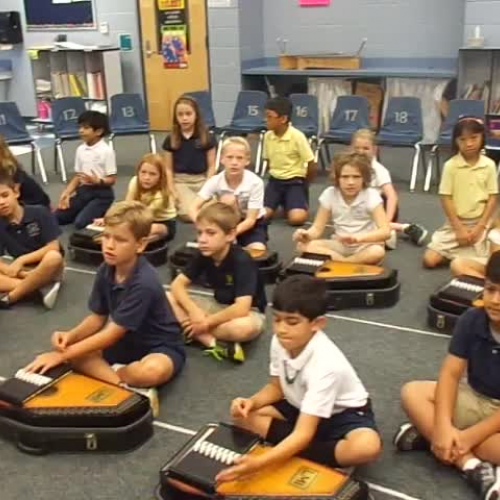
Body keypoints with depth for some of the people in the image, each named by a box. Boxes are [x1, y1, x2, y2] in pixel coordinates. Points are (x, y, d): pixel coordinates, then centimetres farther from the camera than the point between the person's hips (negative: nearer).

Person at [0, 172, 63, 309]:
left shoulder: (40, 213, -12)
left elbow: (53, 248, -13)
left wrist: (21, 260, -15)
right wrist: (12, 269, -23)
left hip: (46, 269, -2)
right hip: (23, 272, 2)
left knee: (53, 257, -38)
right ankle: (42, 286, -27)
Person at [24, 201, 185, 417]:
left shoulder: (144, 283, -31)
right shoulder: (106, 270, -8)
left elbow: (112, 333, -27)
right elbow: (98, 318, 2)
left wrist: (62, 355, -24)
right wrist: (70, 336, -18)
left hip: (159, 347, -7)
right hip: (125, 342, 7)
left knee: (151, 371, -41)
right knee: (68, 346, -11)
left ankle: (104, 372, -9)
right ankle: (125, 387, -19)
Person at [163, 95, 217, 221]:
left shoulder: (207, 137, -1)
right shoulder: (171, 139, 1)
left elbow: (211, 166, 2)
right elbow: (168, 168, 5)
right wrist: (172, 191, -6)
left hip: (202, 180, 1)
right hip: (180, 181, -1)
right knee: (189, 214, -24)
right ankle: (176, 202, 10)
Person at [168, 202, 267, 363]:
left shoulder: (242, 261, -28)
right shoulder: (204, 255, -9)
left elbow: (241, 308, -36)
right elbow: (178, 285, -7)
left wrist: (207, 322, -26)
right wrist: (194, 311, -25)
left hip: (249, 312, -6)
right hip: (219, 306, 7)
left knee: (244, 327, -43)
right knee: (168, 299, -13)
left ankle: (193, 333, -20)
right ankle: (212, 342, -24)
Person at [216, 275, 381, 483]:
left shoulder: (325, 364, -36)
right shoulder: (280, 342, -17)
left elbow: (303, 433, -40)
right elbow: (276, 387, 2)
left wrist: (258, 463, -51)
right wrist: (251, 402, -20)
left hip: (343, 413, -6)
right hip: (302, 408, 6)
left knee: (367, 446, -38)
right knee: (243, 415, -11)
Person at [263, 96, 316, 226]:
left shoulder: (297, 136, -17)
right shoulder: (268, 136, -2)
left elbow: (312, 165, -10)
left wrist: (303, 184, 2)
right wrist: (276, 175, 8)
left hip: (295, 181, -4)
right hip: (275, 180, 4)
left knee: (296, 218, -27)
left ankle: (302, 206, 7)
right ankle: (282, 202, 11)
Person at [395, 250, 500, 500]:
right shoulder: (471, 320, -9)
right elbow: (450, 374, -12)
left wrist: (469, 436, -27)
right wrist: (443, 426, -27)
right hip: (473, 399, 5)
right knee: (412, 392, -16)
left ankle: (428, 436, -21)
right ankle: (472, 466, -25)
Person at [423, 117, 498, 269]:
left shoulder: (489, 165, -5)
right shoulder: (450, 165, -9)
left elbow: (493, 198, -3)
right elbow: (446, 198, -7)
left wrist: (479, 227, -11)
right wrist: (459, 228, -11)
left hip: (480, 222, 0)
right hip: (455, 222, 0)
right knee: (429, 260, -12)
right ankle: (457, 252, 15)